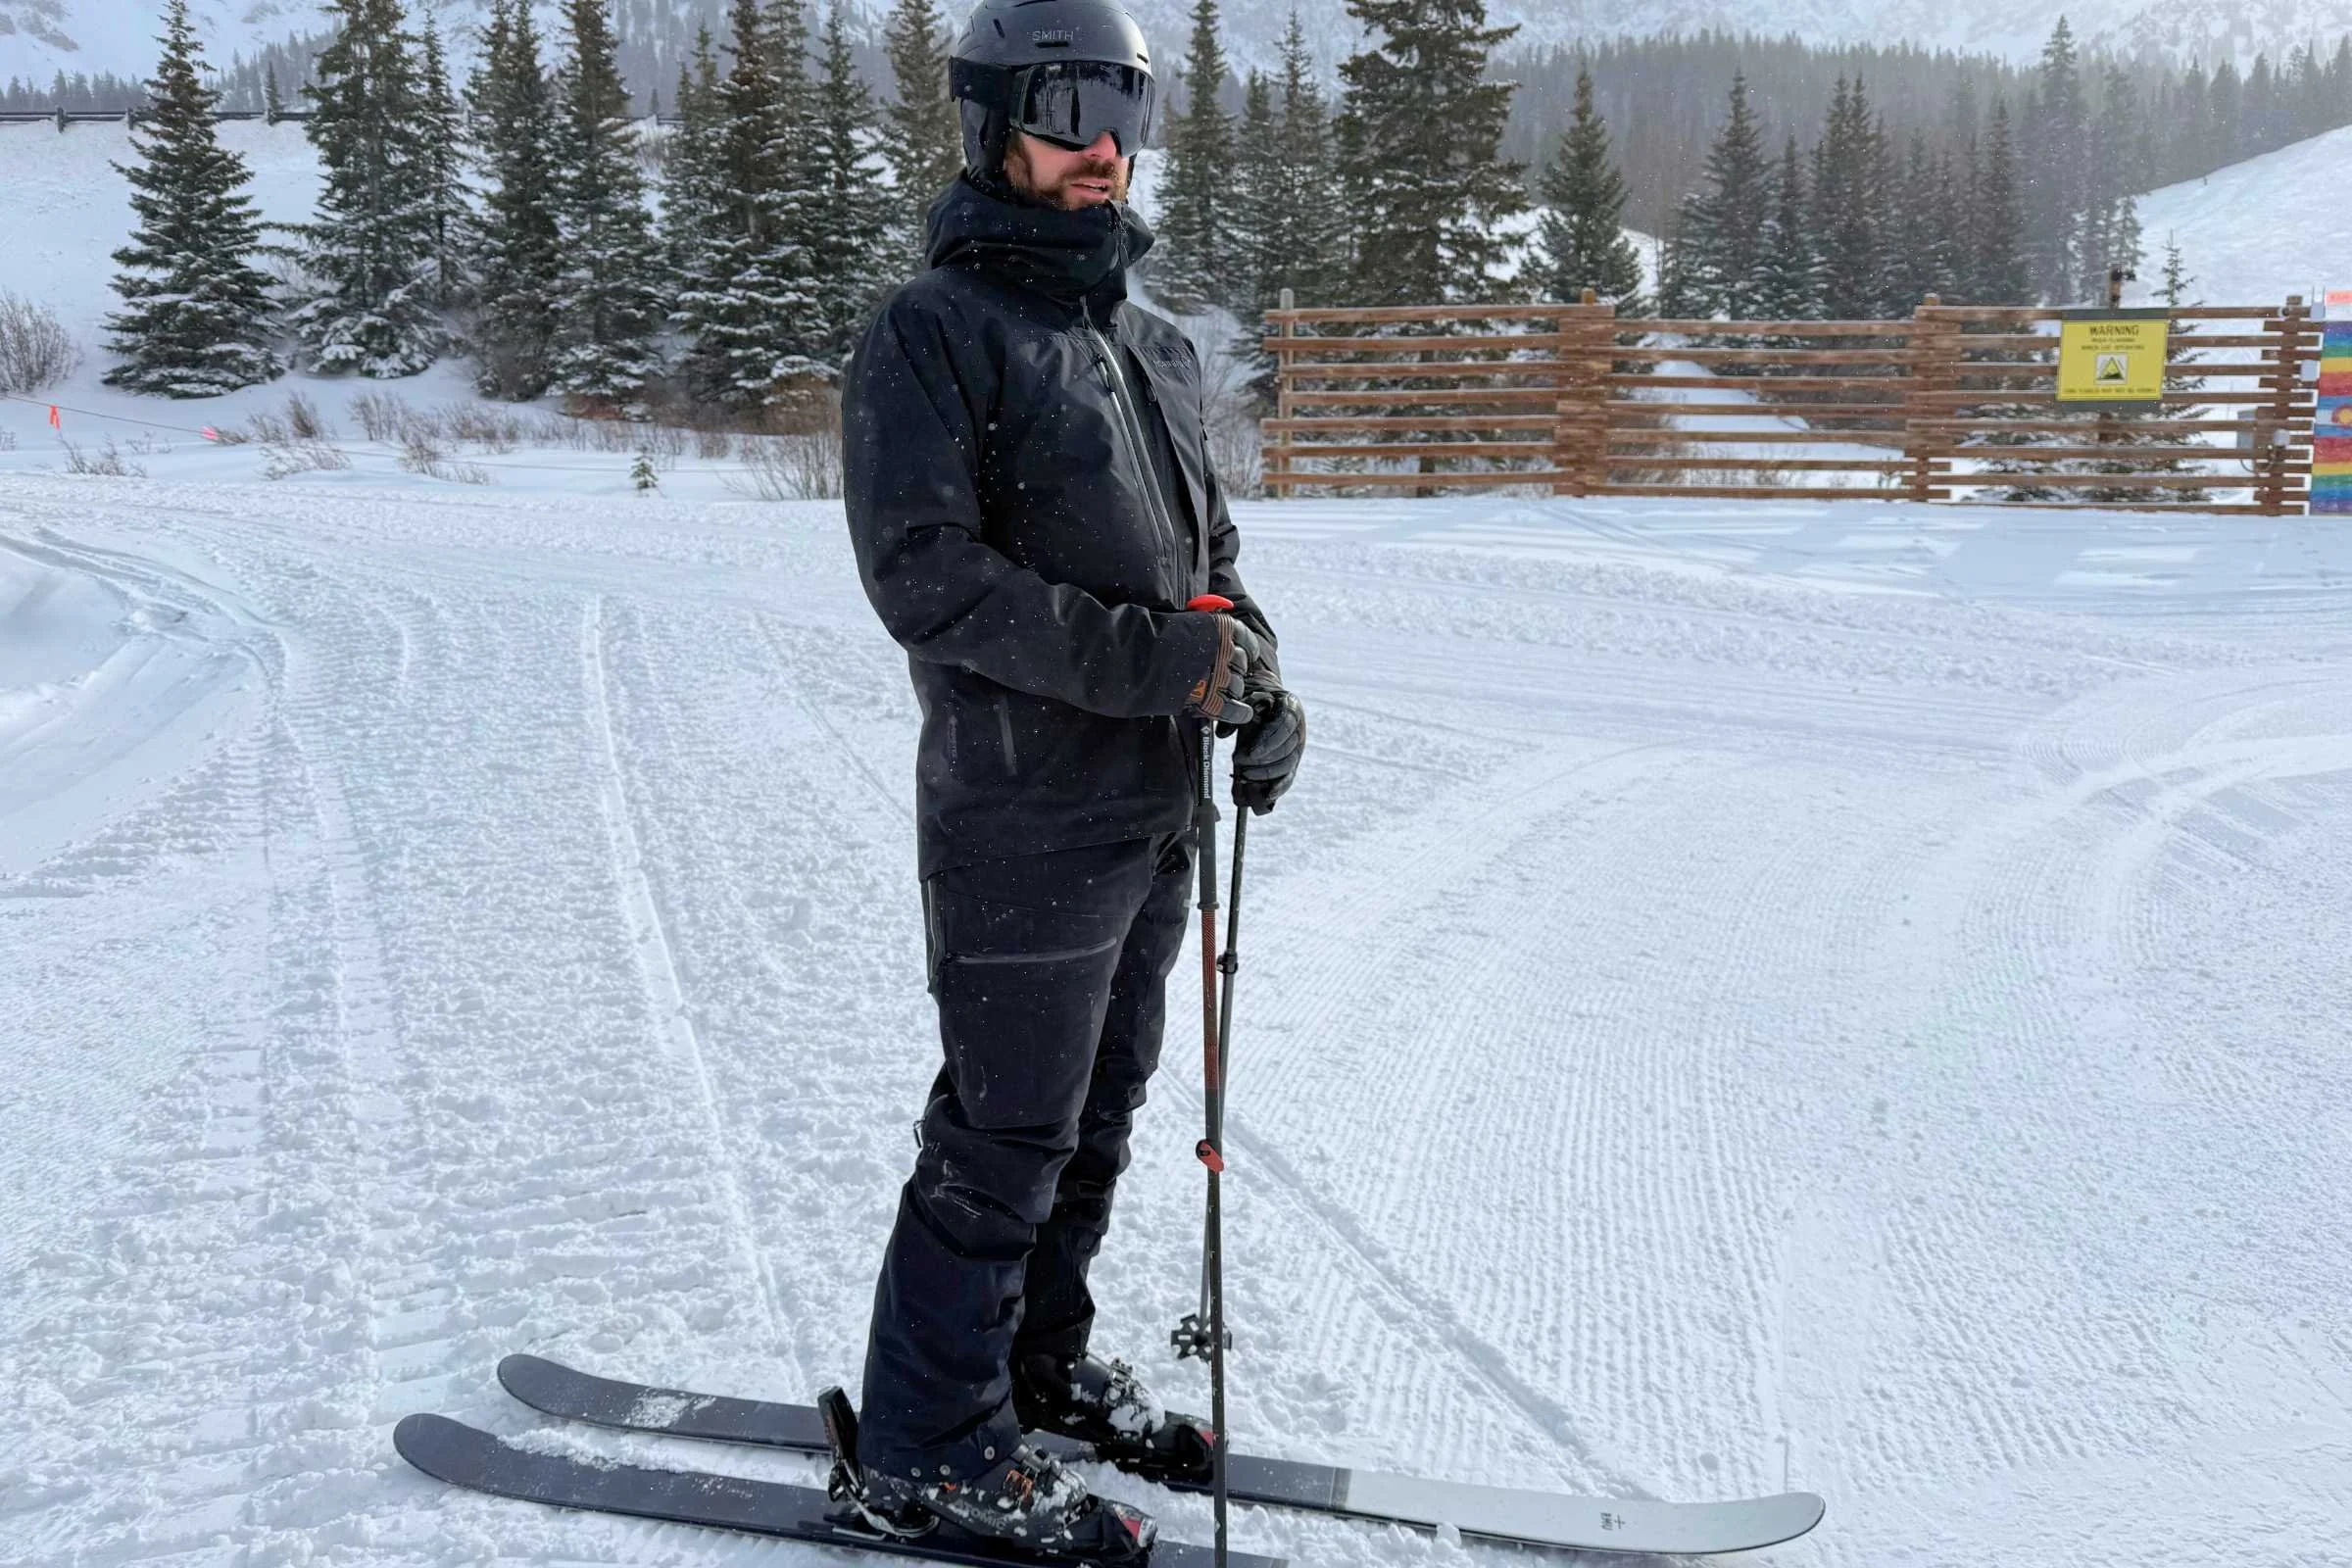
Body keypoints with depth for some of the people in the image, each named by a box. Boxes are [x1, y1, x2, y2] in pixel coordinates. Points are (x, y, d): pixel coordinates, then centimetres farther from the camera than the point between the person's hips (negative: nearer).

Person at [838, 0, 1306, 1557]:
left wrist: (1257, 678, 3)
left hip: (1154, 809, 8)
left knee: (1097, 1117, 18)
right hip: (1023, 813, -8)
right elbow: (923, 572, -18)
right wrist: (1141, 657, -24)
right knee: (1007, 1136, -1)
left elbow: (1208, 545, 22)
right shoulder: (934, 332, -9)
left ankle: (1039, 1364, 36)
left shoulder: (1156, 347, 17)